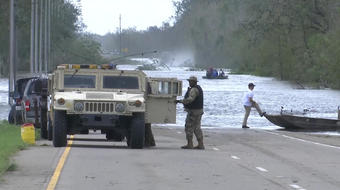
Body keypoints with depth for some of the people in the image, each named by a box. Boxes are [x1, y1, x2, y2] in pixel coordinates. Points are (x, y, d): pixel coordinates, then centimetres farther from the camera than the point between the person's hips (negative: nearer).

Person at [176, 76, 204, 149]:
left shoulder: (194, 90, -18)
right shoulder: (198, 88, 15)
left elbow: (190, 99, -33)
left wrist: (180, 101, -33)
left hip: (193, 111, -10)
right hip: (198, 110, 10)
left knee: (189, 127, -4)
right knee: (197, 128, 11)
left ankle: (189, 144, -3)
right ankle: (201, 144, 8)